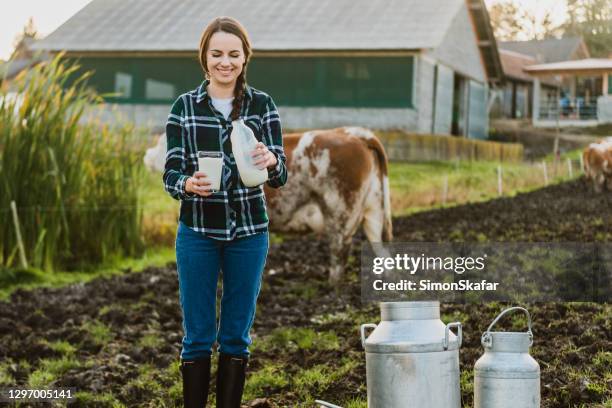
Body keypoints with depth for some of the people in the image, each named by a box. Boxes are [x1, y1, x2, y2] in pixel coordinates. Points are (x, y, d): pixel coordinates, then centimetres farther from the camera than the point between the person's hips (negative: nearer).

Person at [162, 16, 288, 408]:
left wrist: (270, 161, -30)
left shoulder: (263, 105, 0)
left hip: (248, 231, 1)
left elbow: (280, 176, -7)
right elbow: (171, 174, -4)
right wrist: (189, 184, -27)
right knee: (198, 335, 5)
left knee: (236, 335, 9)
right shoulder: (184, 107, 0)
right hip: (198, 231, 0)